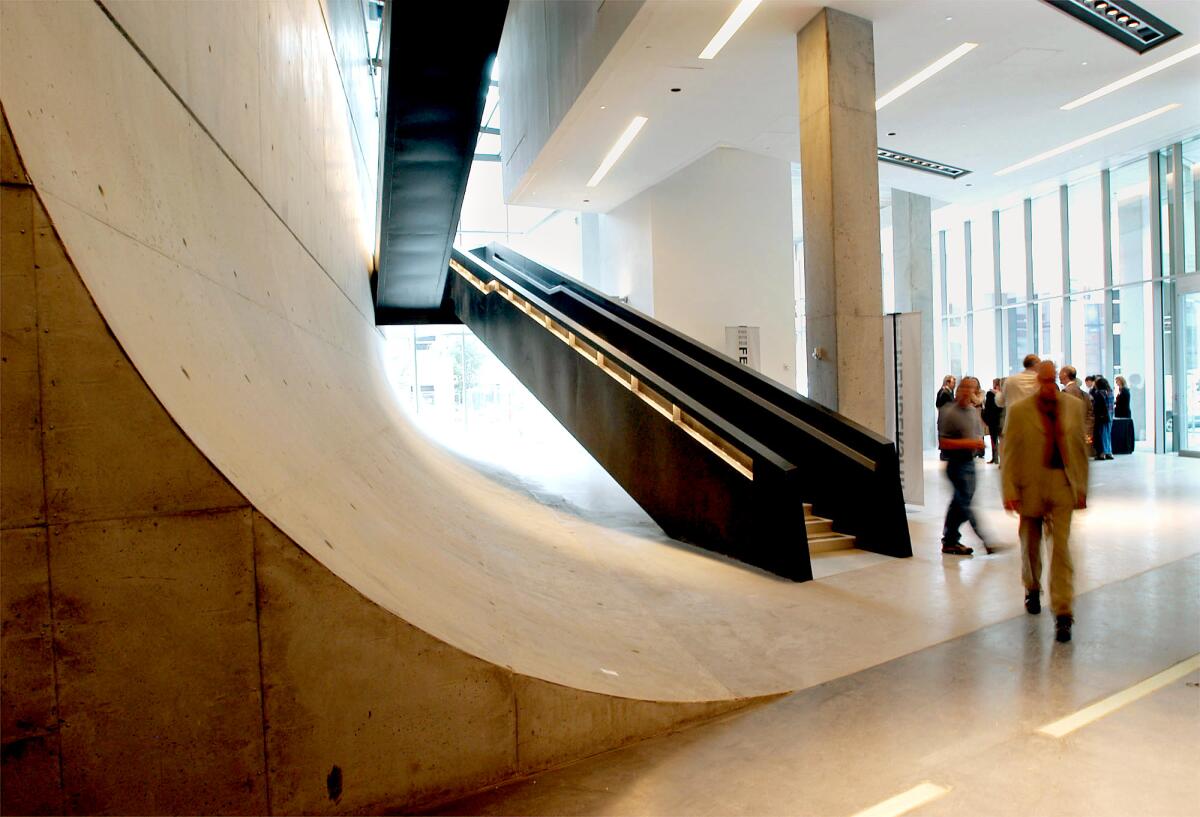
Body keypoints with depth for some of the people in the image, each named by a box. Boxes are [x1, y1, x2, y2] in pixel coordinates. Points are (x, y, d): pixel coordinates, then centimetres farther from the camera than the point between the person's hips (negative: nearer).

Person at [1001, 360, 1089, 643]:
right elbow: (1009, 453, -4)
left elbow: (1081, 449, 9)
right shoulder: (1019, 411, -4)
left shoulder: (1074, 406, 4)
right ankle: (1032, 590, 40)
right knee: (1031, 543, 14)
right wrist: (1010, 490, -9)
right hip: (1031, 486, -1)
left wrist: (1082, 487, 7)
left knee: (1062, 547, -5)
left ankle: (1063, 612, -1)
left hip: (1063, 484, 1)